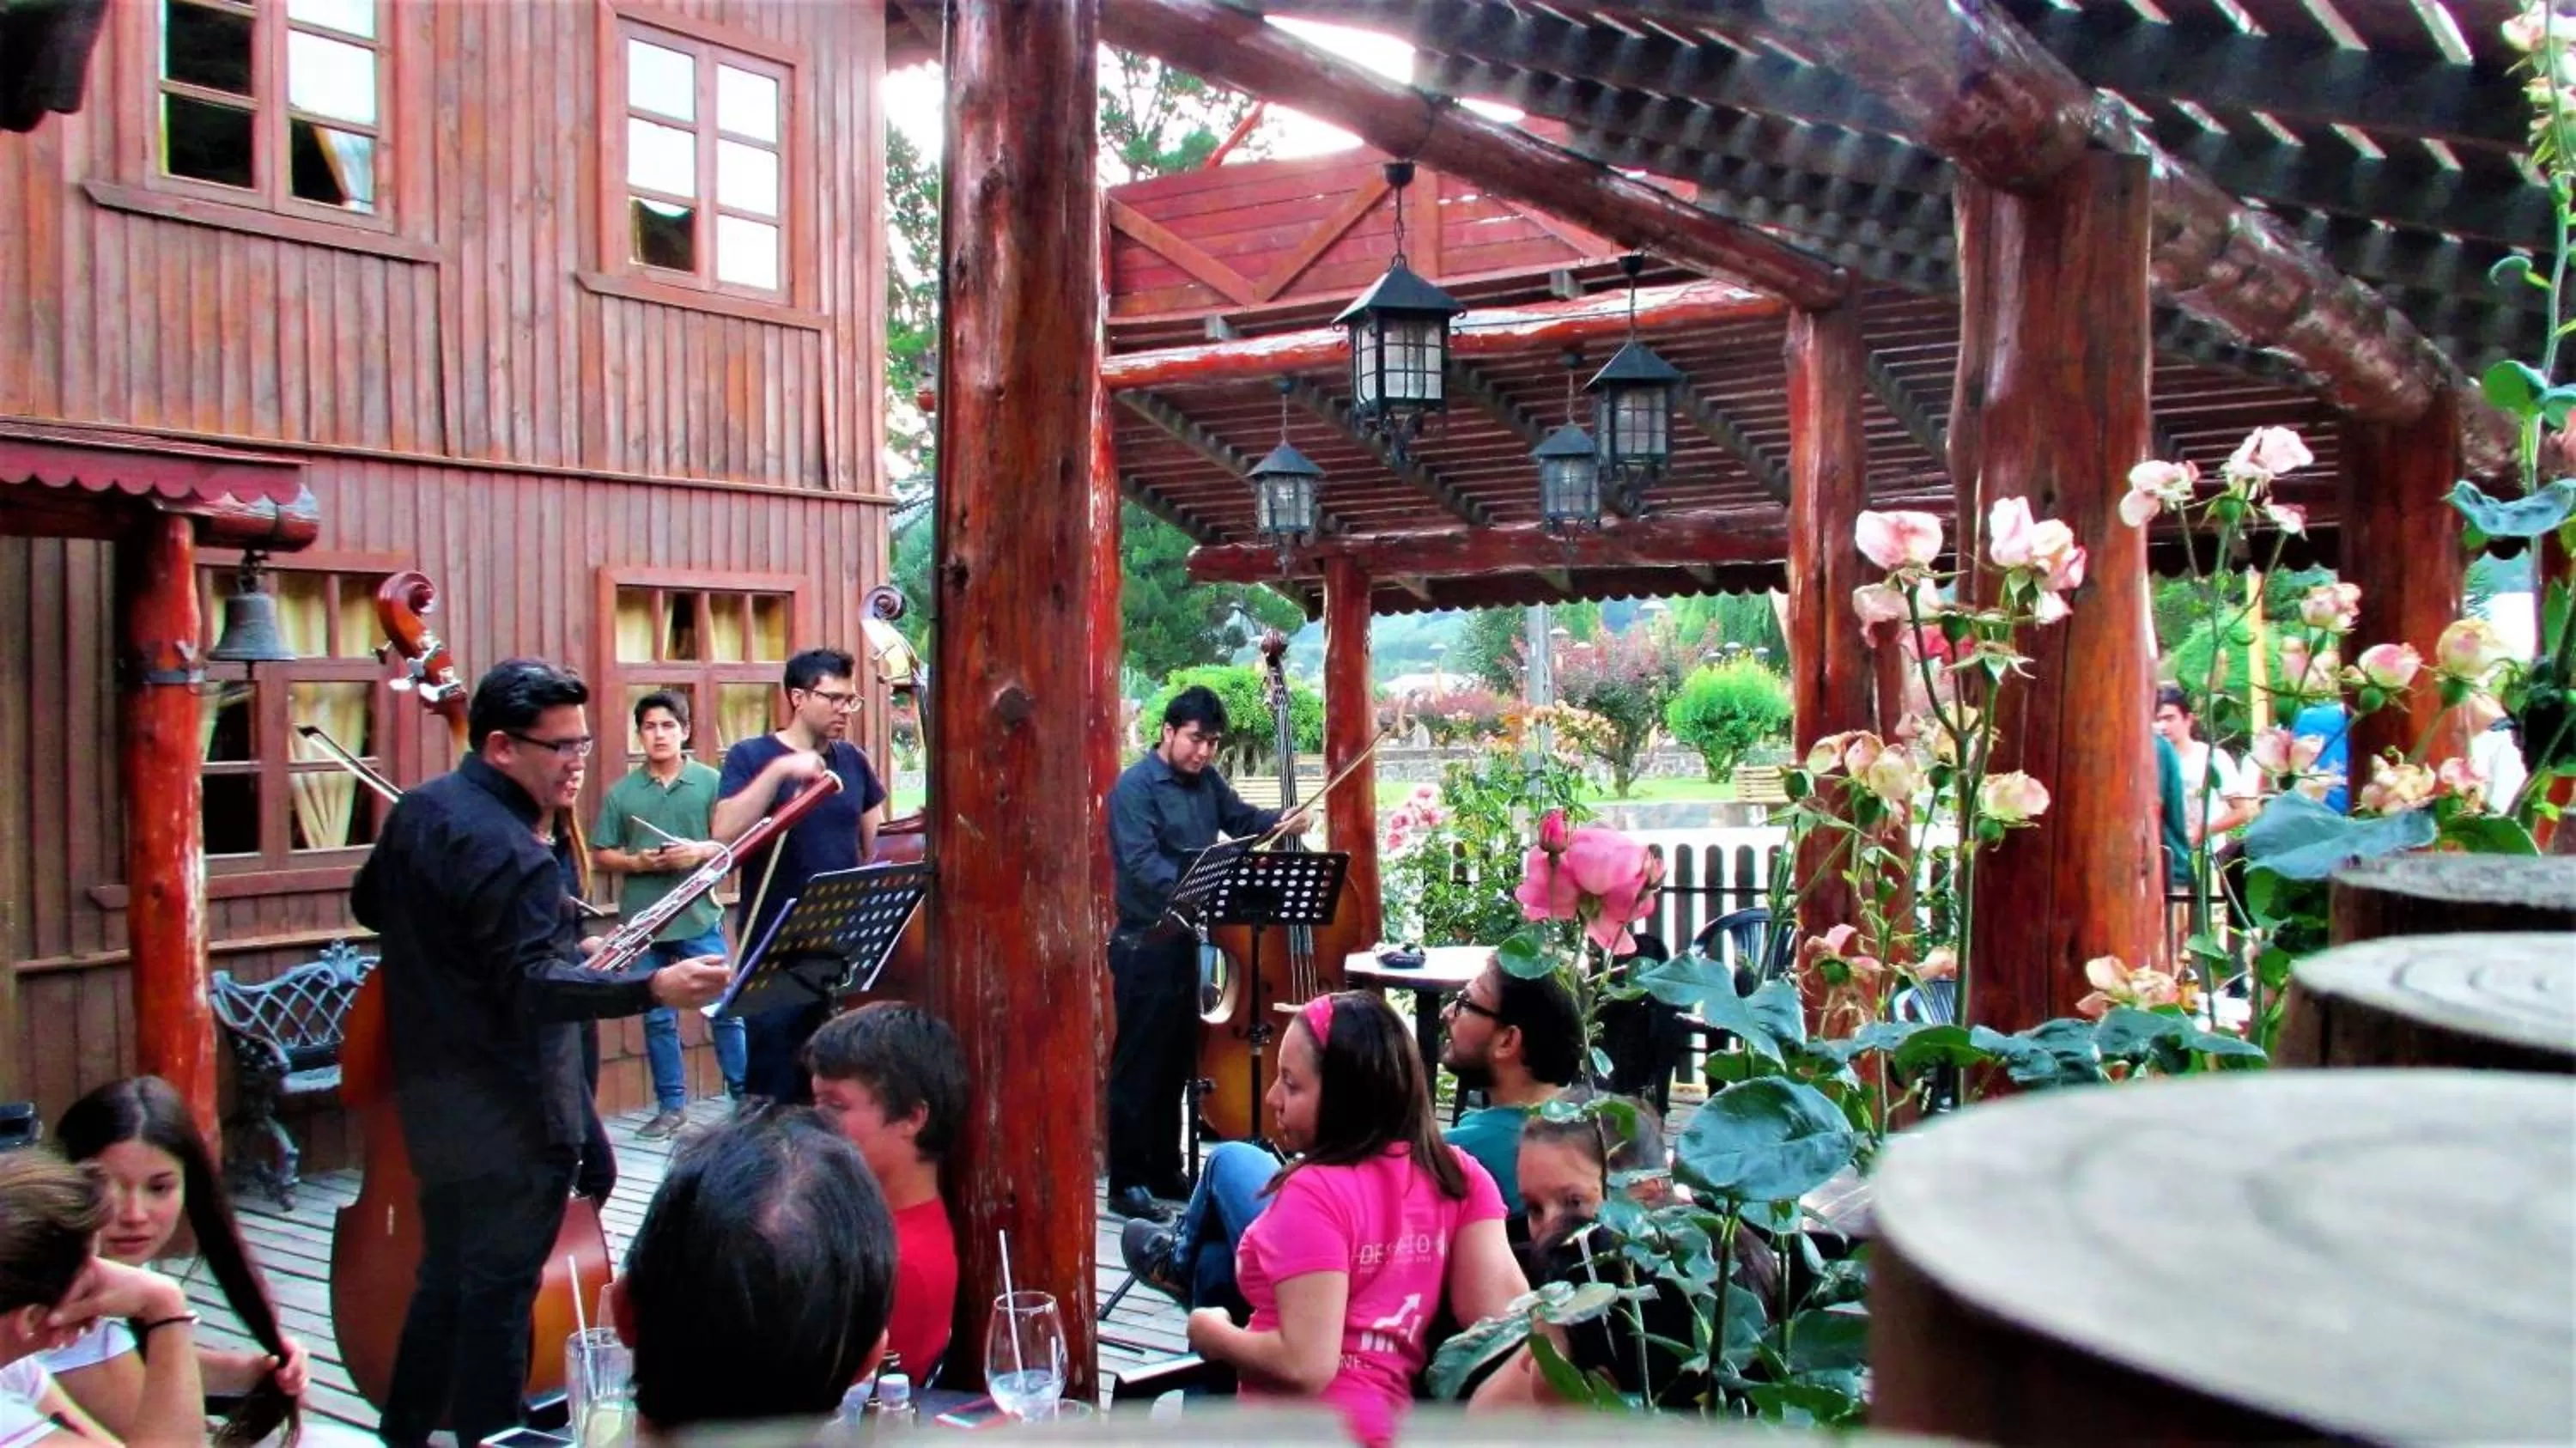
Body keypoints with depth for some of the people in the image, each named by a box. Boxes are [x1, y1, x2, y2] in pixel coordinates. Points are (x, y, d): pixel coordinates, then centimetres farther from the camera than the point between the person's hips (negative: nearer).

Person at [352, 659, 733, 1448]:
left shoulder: (420, 810, 6)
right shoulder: (511, 852, -24)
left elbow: (370, 906, 20)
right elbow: (532, 988, -30)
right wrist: (652, 987, -37)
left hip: (437, 1093, 10)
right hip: (509, 1112, -10)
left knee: (447, 1275, 21)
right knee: (501, 1285, 2)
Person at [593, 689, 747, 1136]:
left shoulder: (710, 781, 1)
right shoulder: (621, 792, 5)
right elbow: (601, 856, 7)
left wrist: (700, 851, -17)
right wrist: (637, 862, -11)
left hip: (700, 918, -2)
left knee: (724, 1009, 1)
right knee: (657, 1018, 10)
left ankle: (746, 1096, 11)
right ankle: (671, 1105, 20)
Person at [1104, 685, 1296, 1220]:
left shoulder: (1207, 781, 9)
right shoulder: (1135, 787, -14)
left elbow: (1241, 818, 22)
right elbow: (1142, 863, -25)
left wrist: (1279, 823, 1)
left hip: (1188, 941, 8)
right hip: (1145, 946, -8)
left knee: (1177, 1065, 15)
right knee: (1138, 1067, -2)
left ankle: (1165, 1171, 26)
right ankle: (1126, 1183, 6)